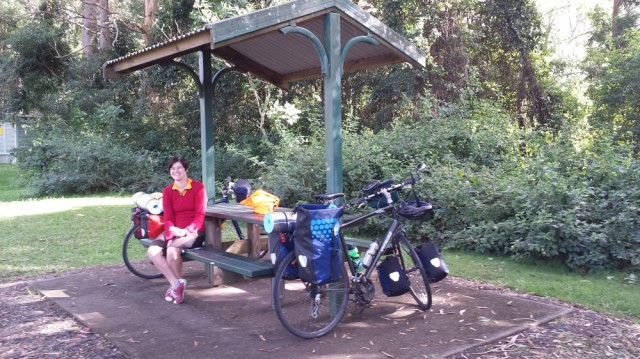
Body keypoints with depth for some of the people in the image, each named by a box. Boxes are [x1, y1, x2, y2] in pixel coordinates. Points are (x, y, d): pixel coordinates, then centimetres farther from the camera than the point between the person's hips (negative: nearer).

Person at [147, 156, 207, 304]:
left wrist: (186, 230, -24)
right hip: (174, 231, 5)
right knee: (152, 251, -21)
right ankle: (176, 283, -20)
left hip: (194, 231, -5)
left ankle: (175, 284, -9)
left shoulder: (198, 187, -5)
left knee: (173, 249, -33)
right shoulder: (167, 191, 8)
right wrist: (172, 231, -22)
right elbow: (168, 218, 0)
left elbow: (200, 215, -10)